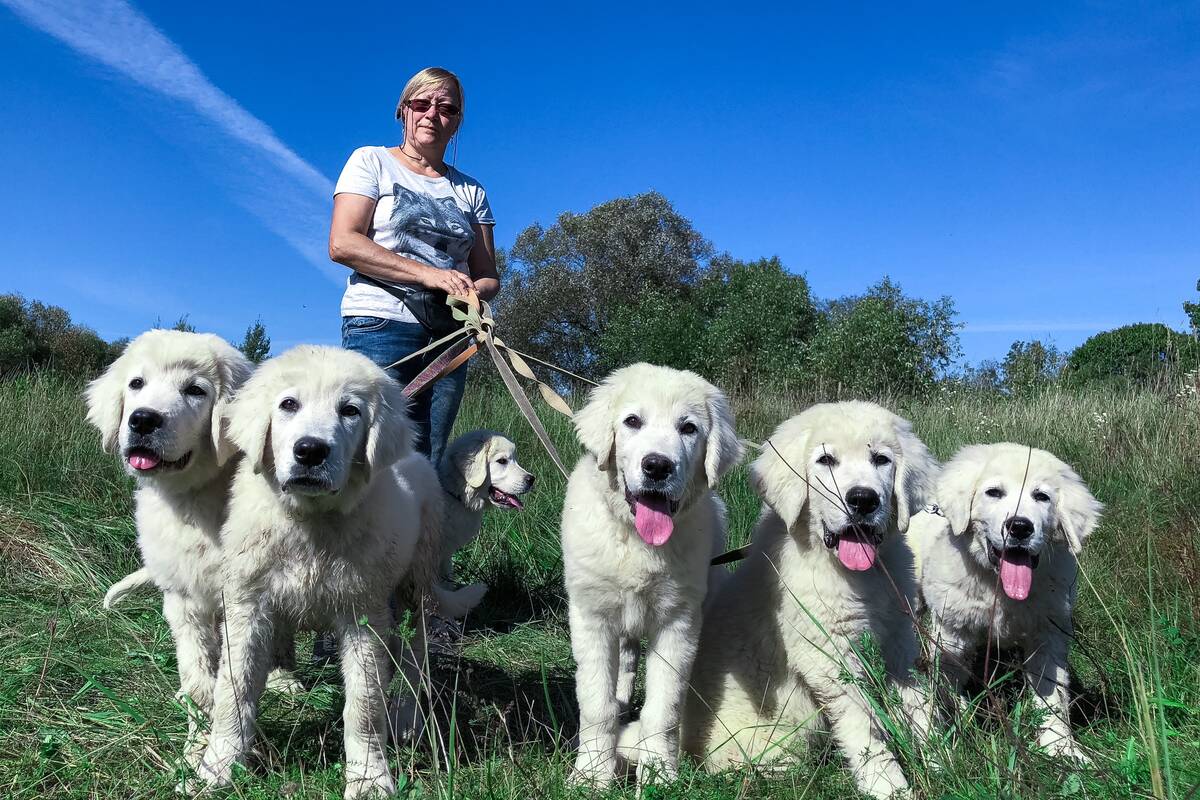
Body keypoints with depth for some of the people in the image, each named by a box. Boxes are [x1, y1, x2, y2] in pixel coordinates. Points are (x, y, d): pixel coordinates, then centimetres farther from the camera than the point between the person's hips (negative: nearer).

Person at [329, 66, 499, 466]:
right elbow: (342, 244, -6)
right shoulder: (371, 161, 9)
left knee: (426, 466, -1)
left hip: (448, 335, 4)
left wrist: (471, 290, -9)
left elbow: (488, 276, 17)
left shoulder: (471, 190, 19)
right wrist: (427, 273, -15)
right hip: (380, 327, -4)